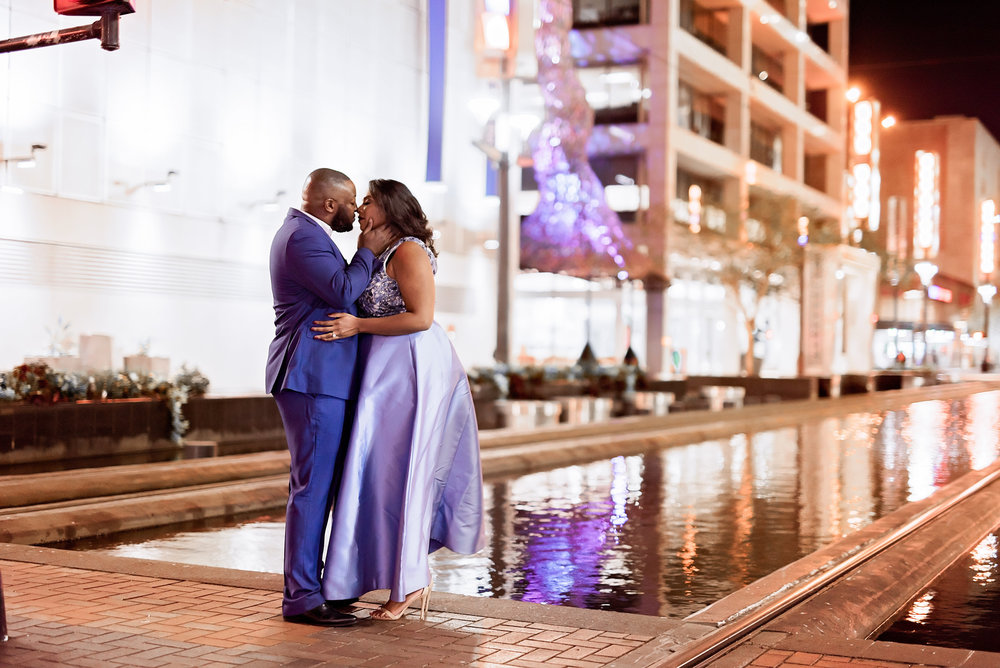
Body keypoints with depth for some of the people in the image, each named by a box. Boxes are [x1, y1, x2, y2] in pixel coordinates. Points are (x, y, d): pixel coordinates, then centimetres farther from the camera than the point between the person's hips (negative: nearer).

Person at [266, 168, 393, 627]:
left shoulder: (303, 232, 20)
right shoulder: (303, 236, -13)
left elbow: (337, 293, 23)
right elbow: (344, 292, -21)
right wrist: (368, 252, -7)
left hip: (315, 378, 11)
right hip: (313, 378, -11)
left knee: (314, 483, 14)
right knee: (312, 485, -9)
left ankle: (306, 584, 21)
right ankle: (301, 597, -5)